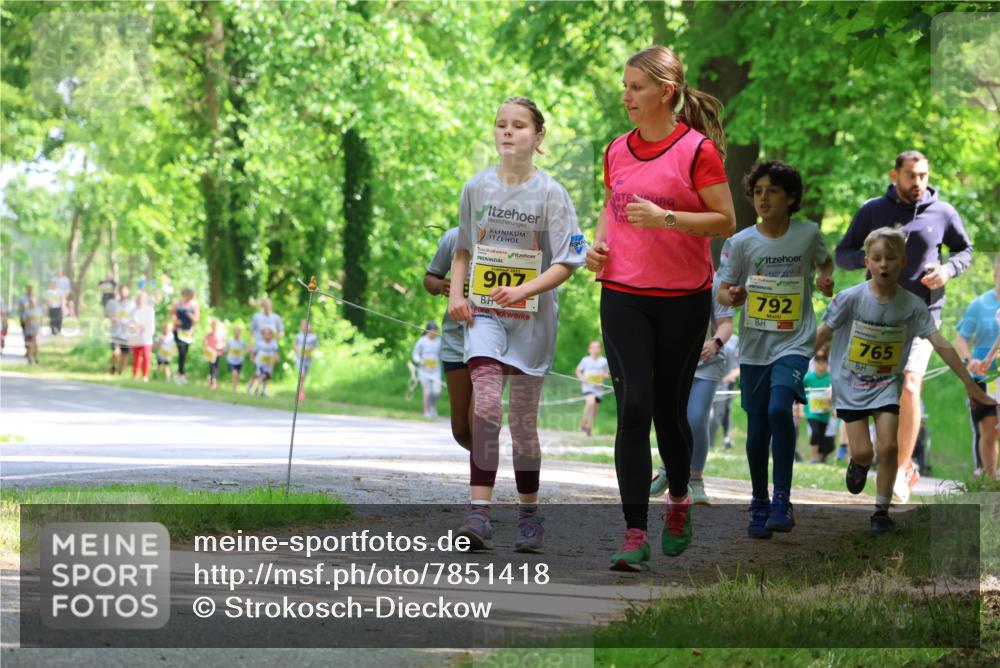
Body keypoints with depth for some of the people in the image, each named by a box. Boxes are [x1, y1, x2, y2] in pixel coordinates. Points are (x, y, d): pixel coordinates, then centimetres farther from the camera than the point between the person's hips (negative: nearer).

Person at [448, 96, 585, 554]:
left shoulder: (550, 193, -4)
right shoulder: (477, 187, 5)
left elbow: (567, 262, -7)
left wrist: (524, 290, -20)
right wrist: (455, 294, 3)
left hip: (532, 316, -1)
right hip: (484, 312, 1)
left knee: (523, 417, 5)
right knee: (485, 402, -17)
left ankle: (529, 514, 20)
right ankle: (479, 512, -22)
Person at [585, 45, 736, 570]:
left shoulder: (697, 149, -7)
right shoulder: (617, 152, 9)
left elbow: (726, 221, -8)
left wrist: (667, 217, -20)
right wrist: (597, 244, 4)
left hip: (683, 299, -3)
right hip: (623, 295, 3)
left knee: (670, 409, 8)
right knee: (633, 408, -10)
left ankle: (679, 500, 37)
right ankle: (634, 535, -11)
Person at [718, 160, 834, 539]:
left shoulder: (808, 233, 0)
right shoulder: (741, 242, -3)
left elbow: (824, 260, 21)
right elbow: (724, 291, 0)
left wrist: (826, 277, 0)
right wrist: (732, 296, -22)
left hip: (794, 342, -2)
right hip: (754, 347, 2)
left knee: (779, 409, -25)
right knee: (757, 430, 5)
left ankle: (782, 500, -16)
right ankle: (759, 505, 23)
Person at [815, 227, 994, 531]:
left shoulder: (913, 306, -11)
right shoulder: (850, 299, -16)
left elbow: (941, 344, -11)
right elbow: (821, 336, -7)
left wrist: (970, 385, -11)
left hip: (887, 384, 1)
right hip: (851, 385, -1)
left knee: (887, 447, -12)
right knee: (862, 452, -6)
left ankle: (881, 510, 6)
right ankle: (858, 465, 32)